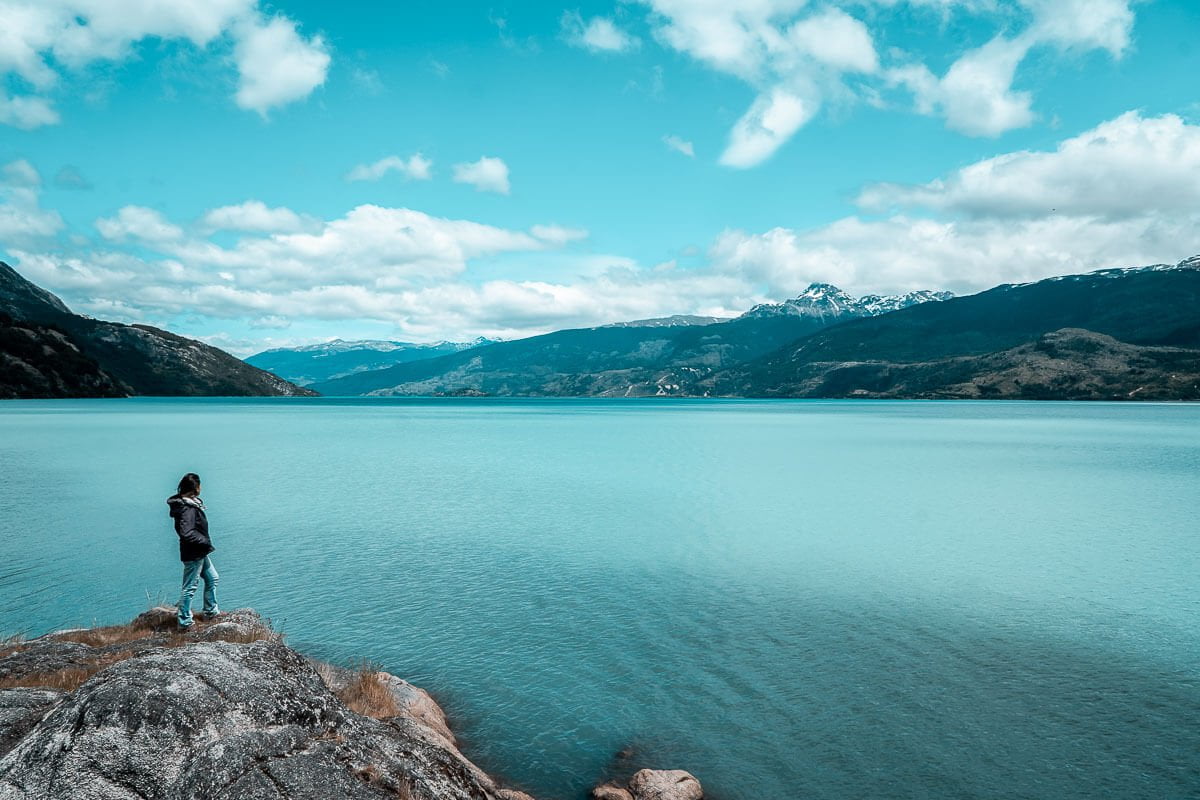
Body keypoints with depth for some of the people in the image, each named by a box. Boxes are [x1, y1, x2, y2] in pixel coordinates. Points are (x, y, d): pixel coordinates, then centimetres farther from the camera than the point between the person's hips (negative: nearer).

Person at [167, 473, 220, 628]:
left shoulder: (191, 503, 4)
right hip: (193, 554, -10)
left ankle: (211, 611, 34)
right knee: (190, 587, 2)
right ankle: (185, 622, 13)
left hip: (199, 553, 10)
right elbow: (186, 533, -34)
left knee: (212, 579, 21)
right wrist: (206, 541, -21)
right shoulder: (187, 509, -26)